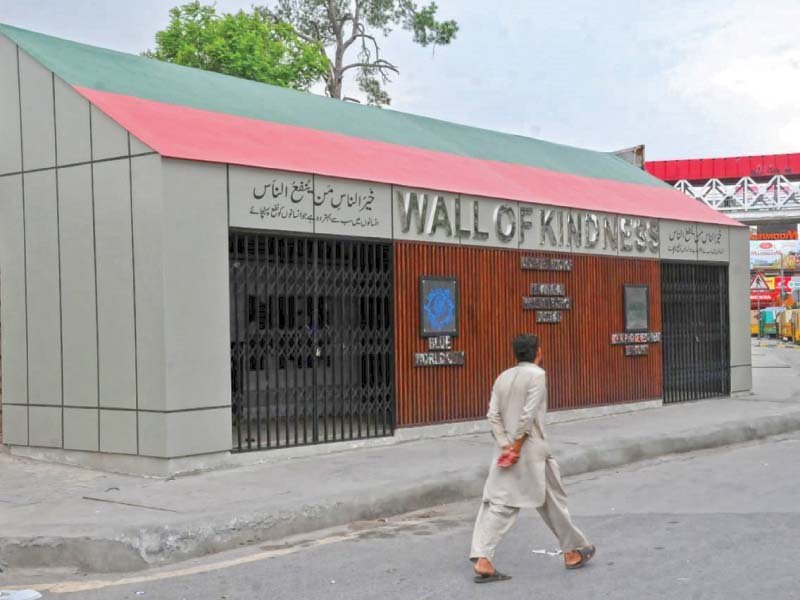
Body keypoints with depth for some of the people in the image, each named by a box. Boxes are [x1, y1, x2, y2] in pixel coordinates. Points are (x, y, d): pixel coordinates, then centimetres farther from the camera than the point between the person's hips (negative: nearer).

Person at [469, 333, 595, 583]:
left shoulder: (503, 377, 10)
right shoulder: (537, 375, -9)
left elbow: (493, 415, 3)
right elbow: (528, 415, -17)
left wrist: (505, 445, -3)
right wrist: (516, 446, -14)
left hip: (506, 451, 6)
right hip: (531, 450, -5)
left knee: (498, 504, 2)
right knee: (552, 502, 11)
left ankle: (482, 560, -10)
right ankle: (572, 551, 26)